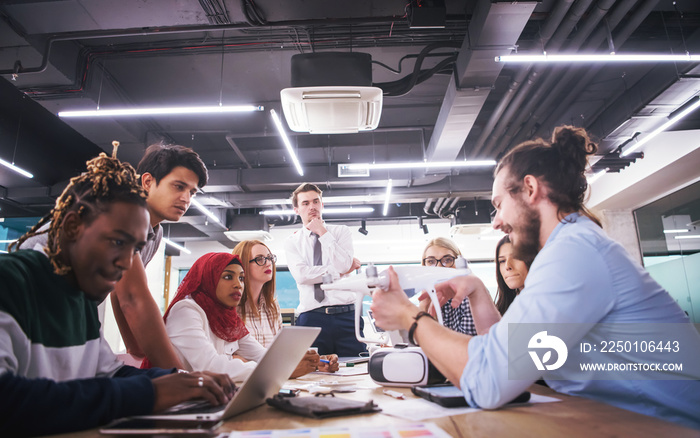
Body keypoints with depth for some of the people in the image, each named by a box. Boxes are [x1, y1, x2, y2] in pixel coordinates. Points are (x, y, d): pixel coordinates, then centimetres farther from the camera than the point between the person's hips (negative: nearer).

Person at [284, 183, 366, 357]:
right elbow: (301, 275, -8)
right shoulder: (292, 242, 10)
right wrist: (338, 272, -5)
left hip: (346, 316, 1)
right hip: (311, 318, 0)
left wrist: (323, 232, -4)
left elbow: (343, 265, -8)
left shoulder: (342, 232, 10)